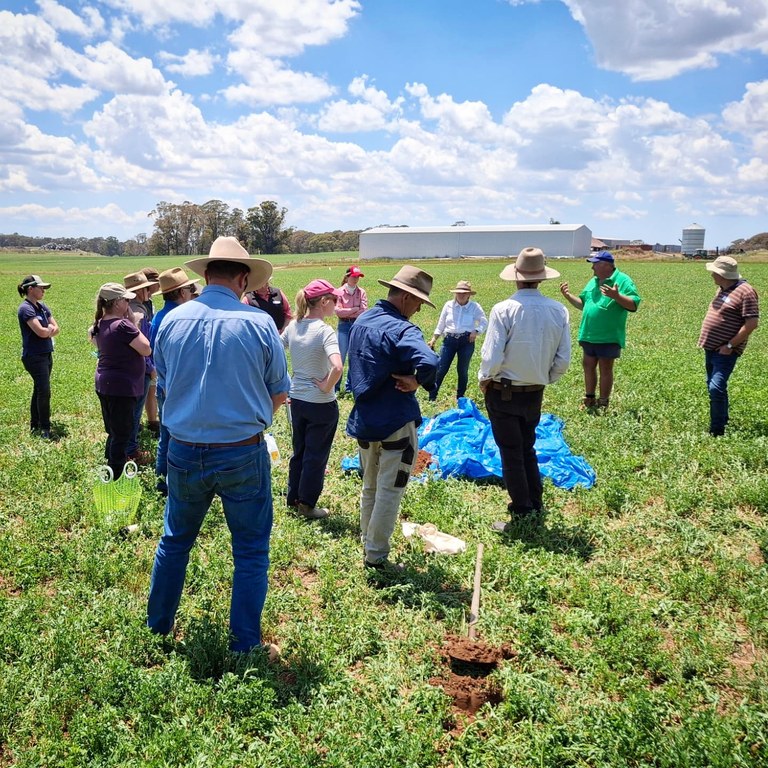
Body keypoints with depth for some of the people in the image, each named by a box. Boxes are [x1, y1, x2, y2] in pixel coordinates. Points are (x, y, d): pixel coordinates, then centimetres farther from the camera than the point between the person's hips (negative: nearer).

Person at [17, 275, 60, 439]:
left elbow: (56, 329, 8)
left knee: (39, 390, 14)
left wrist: (47, 332, -12)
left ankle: (35, 425, 24)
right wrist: (50, 328, -3)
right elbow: (41, 332, -23)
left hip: (46, 354, 8)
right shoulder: (26, 308, -14)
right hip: (34, 356, -8)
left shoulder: (42, 306, 11)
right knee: (44, 391, -10)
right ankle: (45, 428, -2)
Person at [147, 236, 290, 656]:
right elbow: (279, 393, -2)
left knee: (174, 541, 24)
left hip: (184, 452, 4)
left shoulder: (172, 320, -3)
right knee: (251, 551, 13)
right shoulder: (258, 323, -12)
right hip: (243, 454, -3)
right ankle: (245, 645, 23)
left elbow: (164, 385, 9)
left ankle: (157, 627, 40)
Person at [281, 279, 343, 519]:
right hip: (321, 404, -6)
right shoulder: (325, 331, -21)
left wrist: (286, 382, 9)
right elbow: (336, 368, -35)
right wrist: (327, 387, -18)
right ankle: (307, 505, 22)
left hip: (297, 400, 6)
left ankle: (293, 498, 35)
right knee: (316, 455, 10)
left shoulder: (293, 327, -1)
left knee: (299, 451, 22)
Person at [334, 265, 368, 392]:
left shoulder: (361, 292, 1)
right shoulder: (340, 292, -3)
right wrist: (355, 309, -9)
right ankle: (335, 385, 7)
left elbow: (364, 311, -7)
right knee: (340, 356, -2)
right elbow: (338, 311, -11)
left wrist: (346, 312, -7)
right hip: (344, 326, -2)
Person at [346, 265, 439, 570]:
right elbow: (429, 362, -40)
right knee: (389, 492, 5)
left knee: (369, 488, 21)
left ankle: (368, 545, 34)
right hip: (395, 423, -8)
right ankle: (376, 556, 13)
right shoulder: (401, 330, -22)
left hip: (363, 420, 8)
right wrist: (417, 380, -22)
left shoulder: (361, 321, 6)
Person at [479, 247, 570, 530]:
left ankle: (522, 516, 12)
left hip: (503, 392, -5)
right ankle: (535, 507, 31)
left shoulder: (504, 309, -19)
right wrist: (545, 379, 14)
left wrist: (484, 379, -2)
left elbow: (492, 358, -20)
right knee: (527, 449, 23)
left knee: (511, 454, 6)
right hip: (535, 393, 5)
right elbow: (563, 360, -2)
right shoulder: (558, 310, -5)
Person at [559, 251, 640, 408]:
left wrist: (616, 296, -31)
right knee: (588, 366, 14)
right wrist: (568, 296, 6)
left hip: (608, 337, -7)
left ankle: (603, 404, 15)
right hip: (589, 335, 7)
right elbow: (583, 303, 21)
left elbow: (634, 305, -16)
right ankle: (589, 399, 29)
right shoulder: (593, 282, 14)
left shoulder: (623, 280, -9)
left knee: (605, 369, 3)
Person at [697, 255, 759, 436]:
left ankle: (717, 431, -8)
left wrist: (730, 345, -20)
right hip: (711, 348, 9)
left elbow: (751, 324, -20)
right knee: (713, 387, 18)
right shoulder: (723, 289, 11)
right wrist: (707, 340, 16)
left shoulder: (745, 292, -17)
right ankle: (722, 420, 34)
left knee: (716, 389, -16)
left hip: (725, 351, -9)